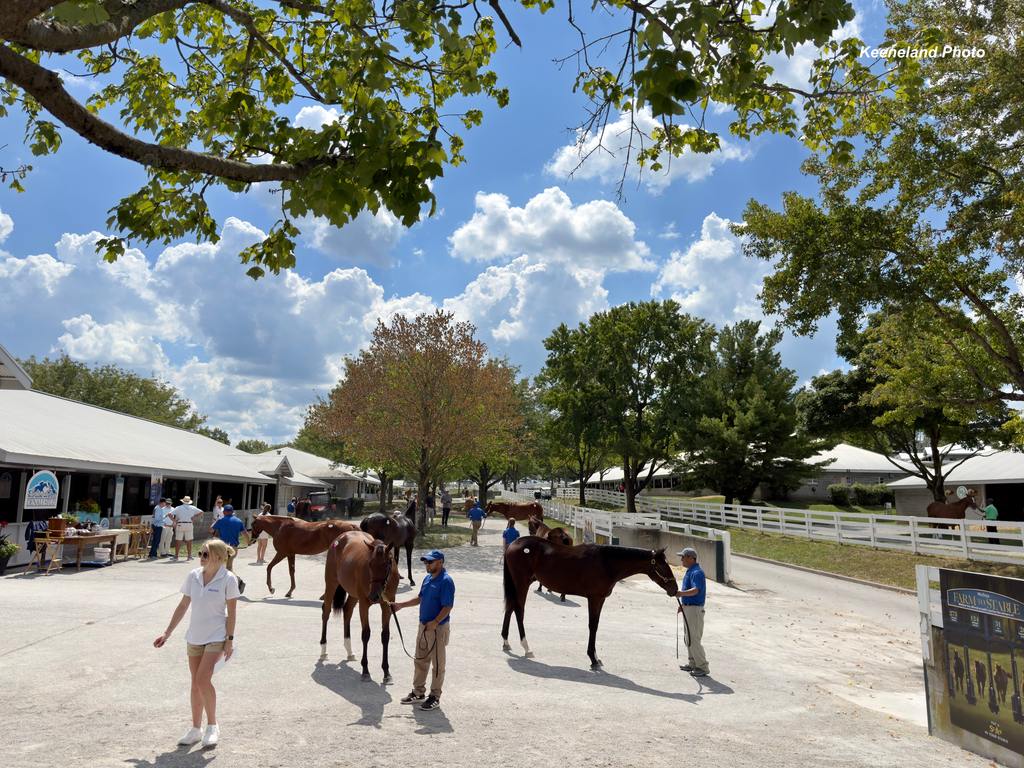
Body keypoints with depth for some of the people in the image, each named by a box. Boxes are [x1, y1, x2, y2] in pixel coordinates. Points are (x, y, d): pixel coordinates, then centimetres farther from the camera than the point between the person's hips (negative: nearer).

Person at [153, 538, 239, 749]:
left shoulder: (228, 579, -14)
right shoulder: (193, 576, -1)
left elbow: (231, 612, -10)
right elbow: (183, 606, 7)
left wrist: (230, 640, -10)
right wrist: (167, 634, 7)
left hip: (217, 637, -5)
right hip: (194, 636, 5)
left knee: (203, 679, -13)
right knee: (195, 683, 11)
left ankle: (212, 727, 5)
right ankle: (196, 729, 25)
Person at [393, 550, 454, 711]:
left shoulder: (446, 581, -18)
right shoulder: (427, 578, 8)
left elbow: (448, 606, -22)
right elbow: (420, 599, 19)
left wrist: (435, 622, -30)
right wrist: (401, 605, 15)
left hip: (438, 628, -9)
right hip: (423, 626, 9)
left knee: (437, 663, 4)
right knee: (420, 660, 18)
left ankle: (435, 697, 15)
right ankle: (418, 692, 32)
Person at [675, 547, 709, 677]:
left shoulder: (697, 572, -19)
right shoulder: (689, 571, 13)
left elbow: (695, 590, -34)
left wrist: (682, 593, -49)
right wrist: (683, 605, 24)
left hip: (694, 609, -11)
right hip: (688, 608, 11)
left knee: (693, 639, -7)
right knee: (688, 638, 17)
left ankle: (703, 667, 1)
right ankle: (692, 663, 28)